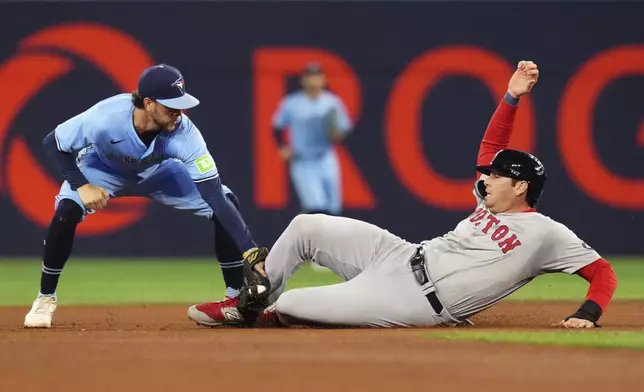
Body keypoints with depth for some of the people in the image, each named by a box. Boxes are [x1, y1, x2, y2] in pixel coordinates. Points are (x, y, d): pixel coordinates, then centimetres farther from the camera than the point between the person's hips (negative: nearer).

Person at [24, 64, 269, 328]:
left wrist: (250, 249, -46)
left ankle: (237, 296, -1)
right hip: (105, 168, -2)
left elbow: (215, 196, -37)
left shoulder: (184, 133, -36)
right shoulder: (105, 118, -40)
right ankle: (45, 299, -8)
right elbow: (53, 144, -22)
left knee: (226, 202, -16)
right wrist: (81, 185, -36)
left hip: (159, 172, 2)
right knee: (67, 210, -31)